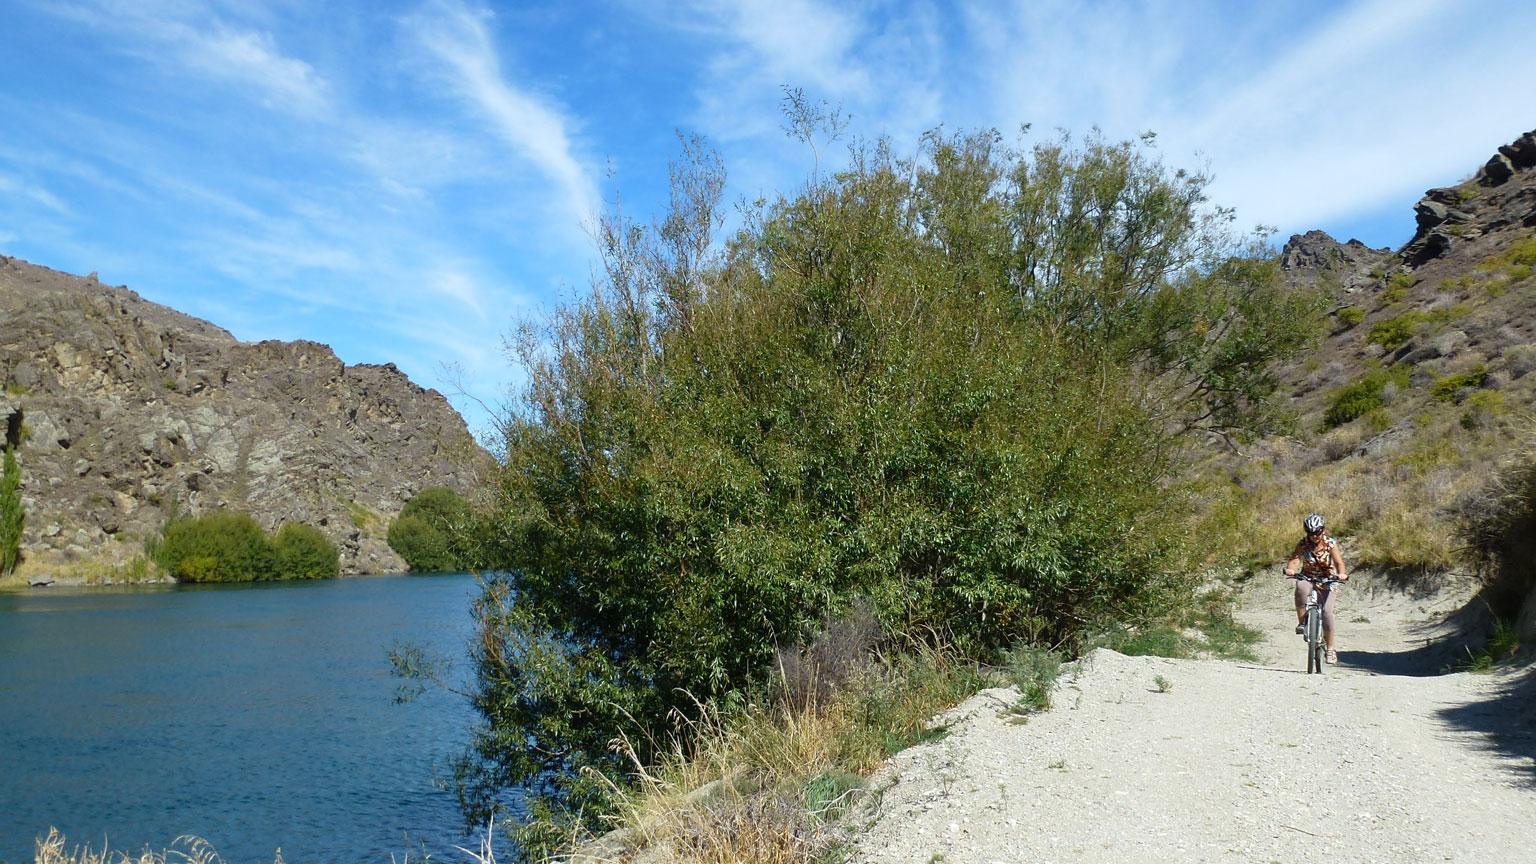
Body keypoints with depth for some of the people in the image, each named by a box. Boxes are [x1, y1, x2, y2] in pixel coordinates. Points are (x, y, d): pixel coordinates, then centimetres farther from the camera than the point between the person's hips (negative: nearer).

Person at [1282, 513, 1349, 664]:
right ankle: (1301, 622, -25)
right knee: (1301, 588, -37)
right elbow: (1294, 559, -25)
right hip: (1307, 578, 0)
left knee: (1327, 612, -15)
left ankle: (1330, 649, 0)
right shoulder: (1302, 543, -10)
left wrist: (1342, 574, -45)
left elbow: (1339, 562, -23)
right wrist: (1290, 569, -47)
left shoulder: (1330, 543, -12)